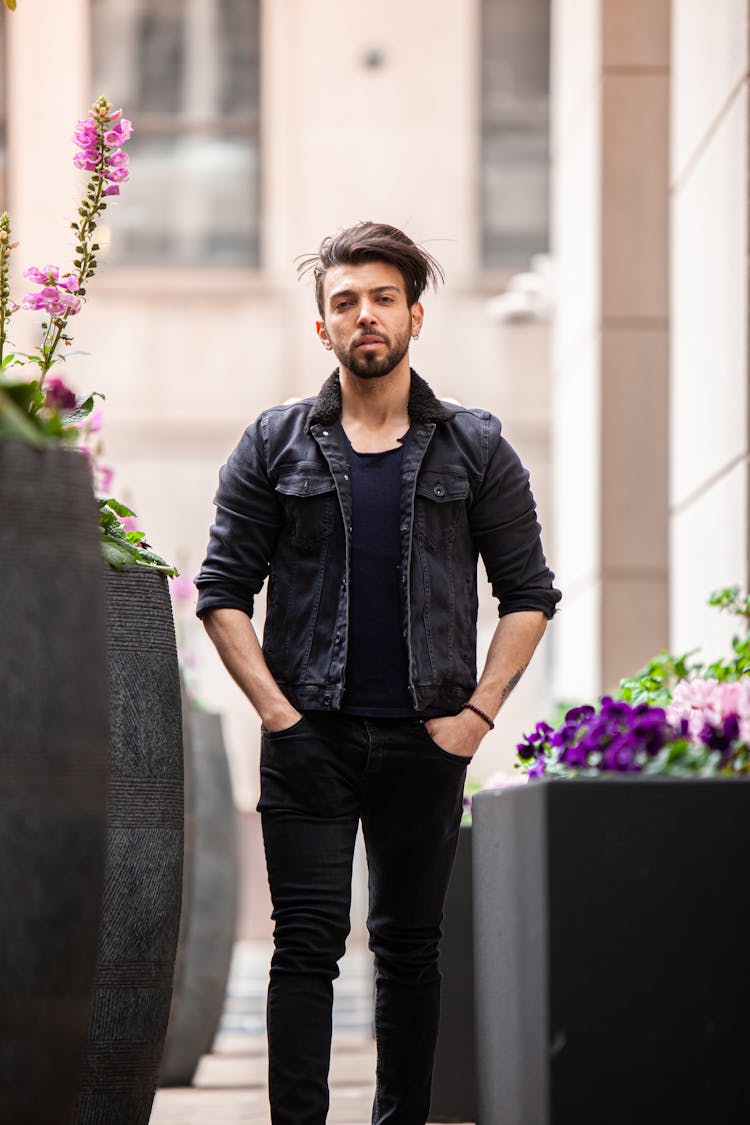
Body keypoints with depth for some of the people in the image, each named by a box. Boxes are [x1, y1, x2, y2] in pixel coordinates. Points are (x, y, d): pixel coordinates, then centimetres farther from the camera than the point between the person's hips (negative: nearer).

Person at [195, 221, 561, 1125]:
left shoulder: (475, 450, 7)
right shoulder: (275, 445, 6)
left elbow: (528, 593, 9)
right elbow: (223, 591, 5)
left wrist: (478, 711, -2)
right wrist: (275, 708, -6)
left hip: (425, 741, 1)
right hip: (308, 736, -1)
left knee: (409, 947, 8)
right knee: (307, 944, -6)